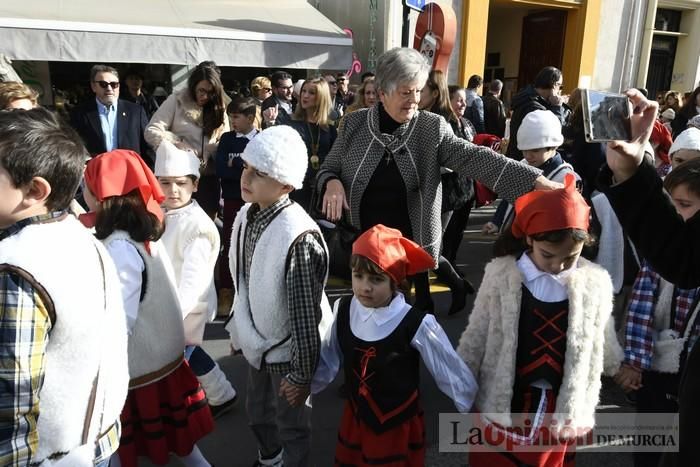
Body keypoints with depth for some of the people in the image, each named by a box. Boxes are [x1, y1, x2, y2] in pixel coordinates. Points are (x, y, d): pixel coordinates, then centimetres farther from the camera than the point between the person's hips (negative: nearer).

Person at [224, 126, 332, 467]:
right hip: (256, 340, 8)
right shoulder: (247, 215, -6)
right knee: (258, 414, 29)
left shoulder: (298, 236, -31)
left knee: (291, 427, 15)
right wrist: (239, 329, 16)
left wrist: (301, 372, -18)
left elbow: (305, 310, -25)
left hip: (287, 349, -8)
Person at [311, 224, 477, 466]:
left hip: (400, 429, -4)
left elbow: (453, 373, -12)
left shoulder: (416, 324, -24)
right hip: (355, 423, 4)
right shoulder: (343, 310, -11)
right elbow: (327, 361, 5)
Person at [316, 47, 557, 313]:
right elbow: (328, 169, 7)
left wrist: (535, 179, -29)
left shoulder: (432, 128, -6)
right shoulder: (354, 124, -2)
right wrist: (332, 183, -18)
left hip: (412, 247, -1)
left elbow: (473, 158, -17)